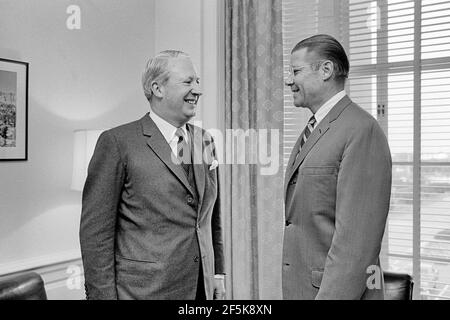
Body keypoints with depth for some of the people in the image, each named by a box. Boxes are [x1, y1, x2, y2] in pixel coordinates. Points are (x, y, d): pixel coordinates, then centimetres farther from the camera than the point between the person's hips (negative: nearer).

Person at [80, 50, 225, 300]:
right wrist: (102, 293, -11)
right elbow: (95, 230, -10)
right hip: (142, 289, -5)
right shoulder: (118, 142, -10)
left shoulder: (205, 141, 8)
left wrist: (217, 273, 11)